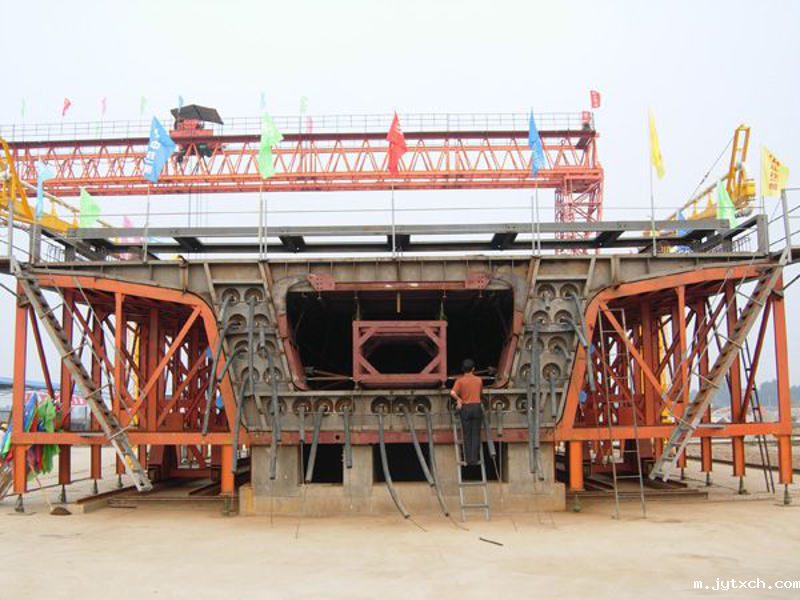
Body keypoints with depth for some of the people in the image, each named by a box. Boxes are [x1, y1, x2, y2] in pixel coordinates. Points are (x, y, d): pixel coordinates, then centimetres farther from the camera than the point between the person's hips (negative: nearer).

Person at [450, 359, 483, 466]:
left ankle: (469, 459, 7)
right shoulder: (479, 380, 5)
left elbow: (453, 393, -17)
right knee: (476, 435, 5)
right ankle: (475, 459, 4)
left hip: (465, 408, -1)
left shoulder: (460, 380, -3)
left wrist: (459, 400, 0)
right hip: (477, 407, 1)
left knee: (467, 435, 6)